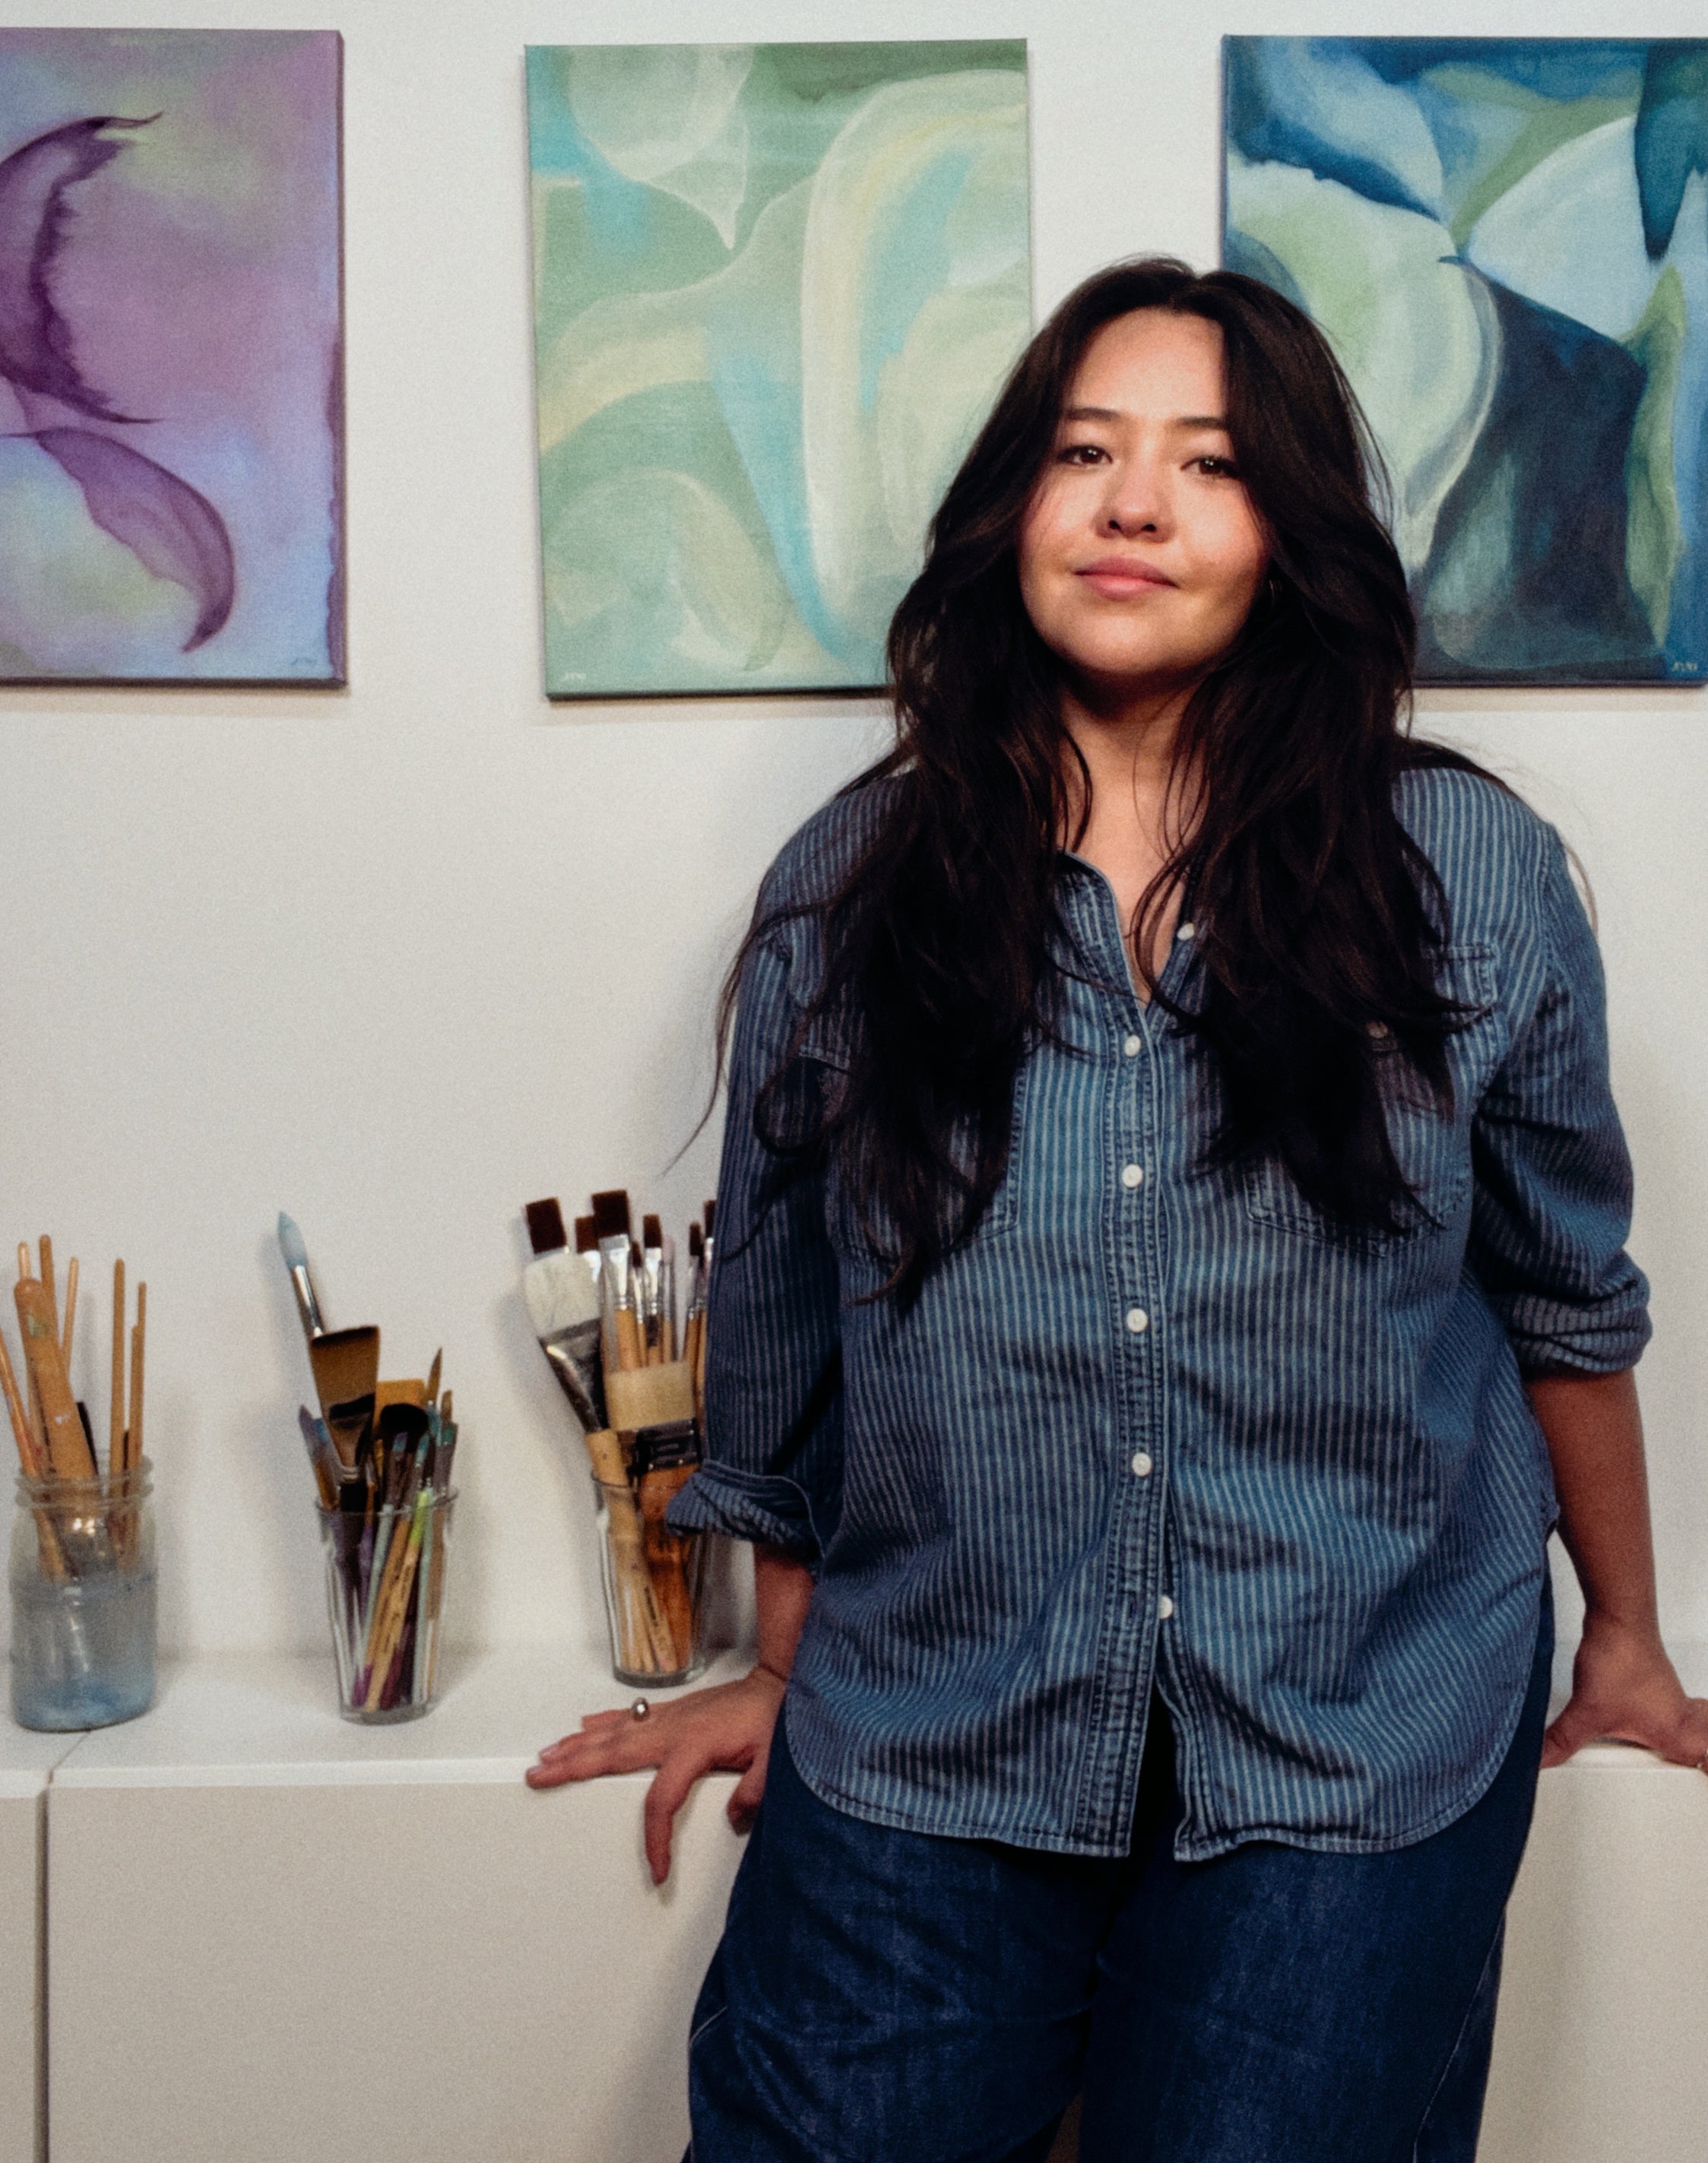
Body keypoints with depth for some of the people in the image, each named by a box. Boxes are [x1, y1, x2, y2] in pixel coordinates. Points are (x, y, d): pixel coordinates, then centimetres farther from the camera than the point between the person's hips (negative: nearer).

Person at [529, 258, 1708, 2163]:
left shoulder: (1471, 877, -4)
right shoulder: (849, 886, -1)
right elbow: (774, 1327, 8)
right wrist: (785, 1665, 16)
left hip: (1362, 1770, 0)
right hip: (921, 1755, 1)